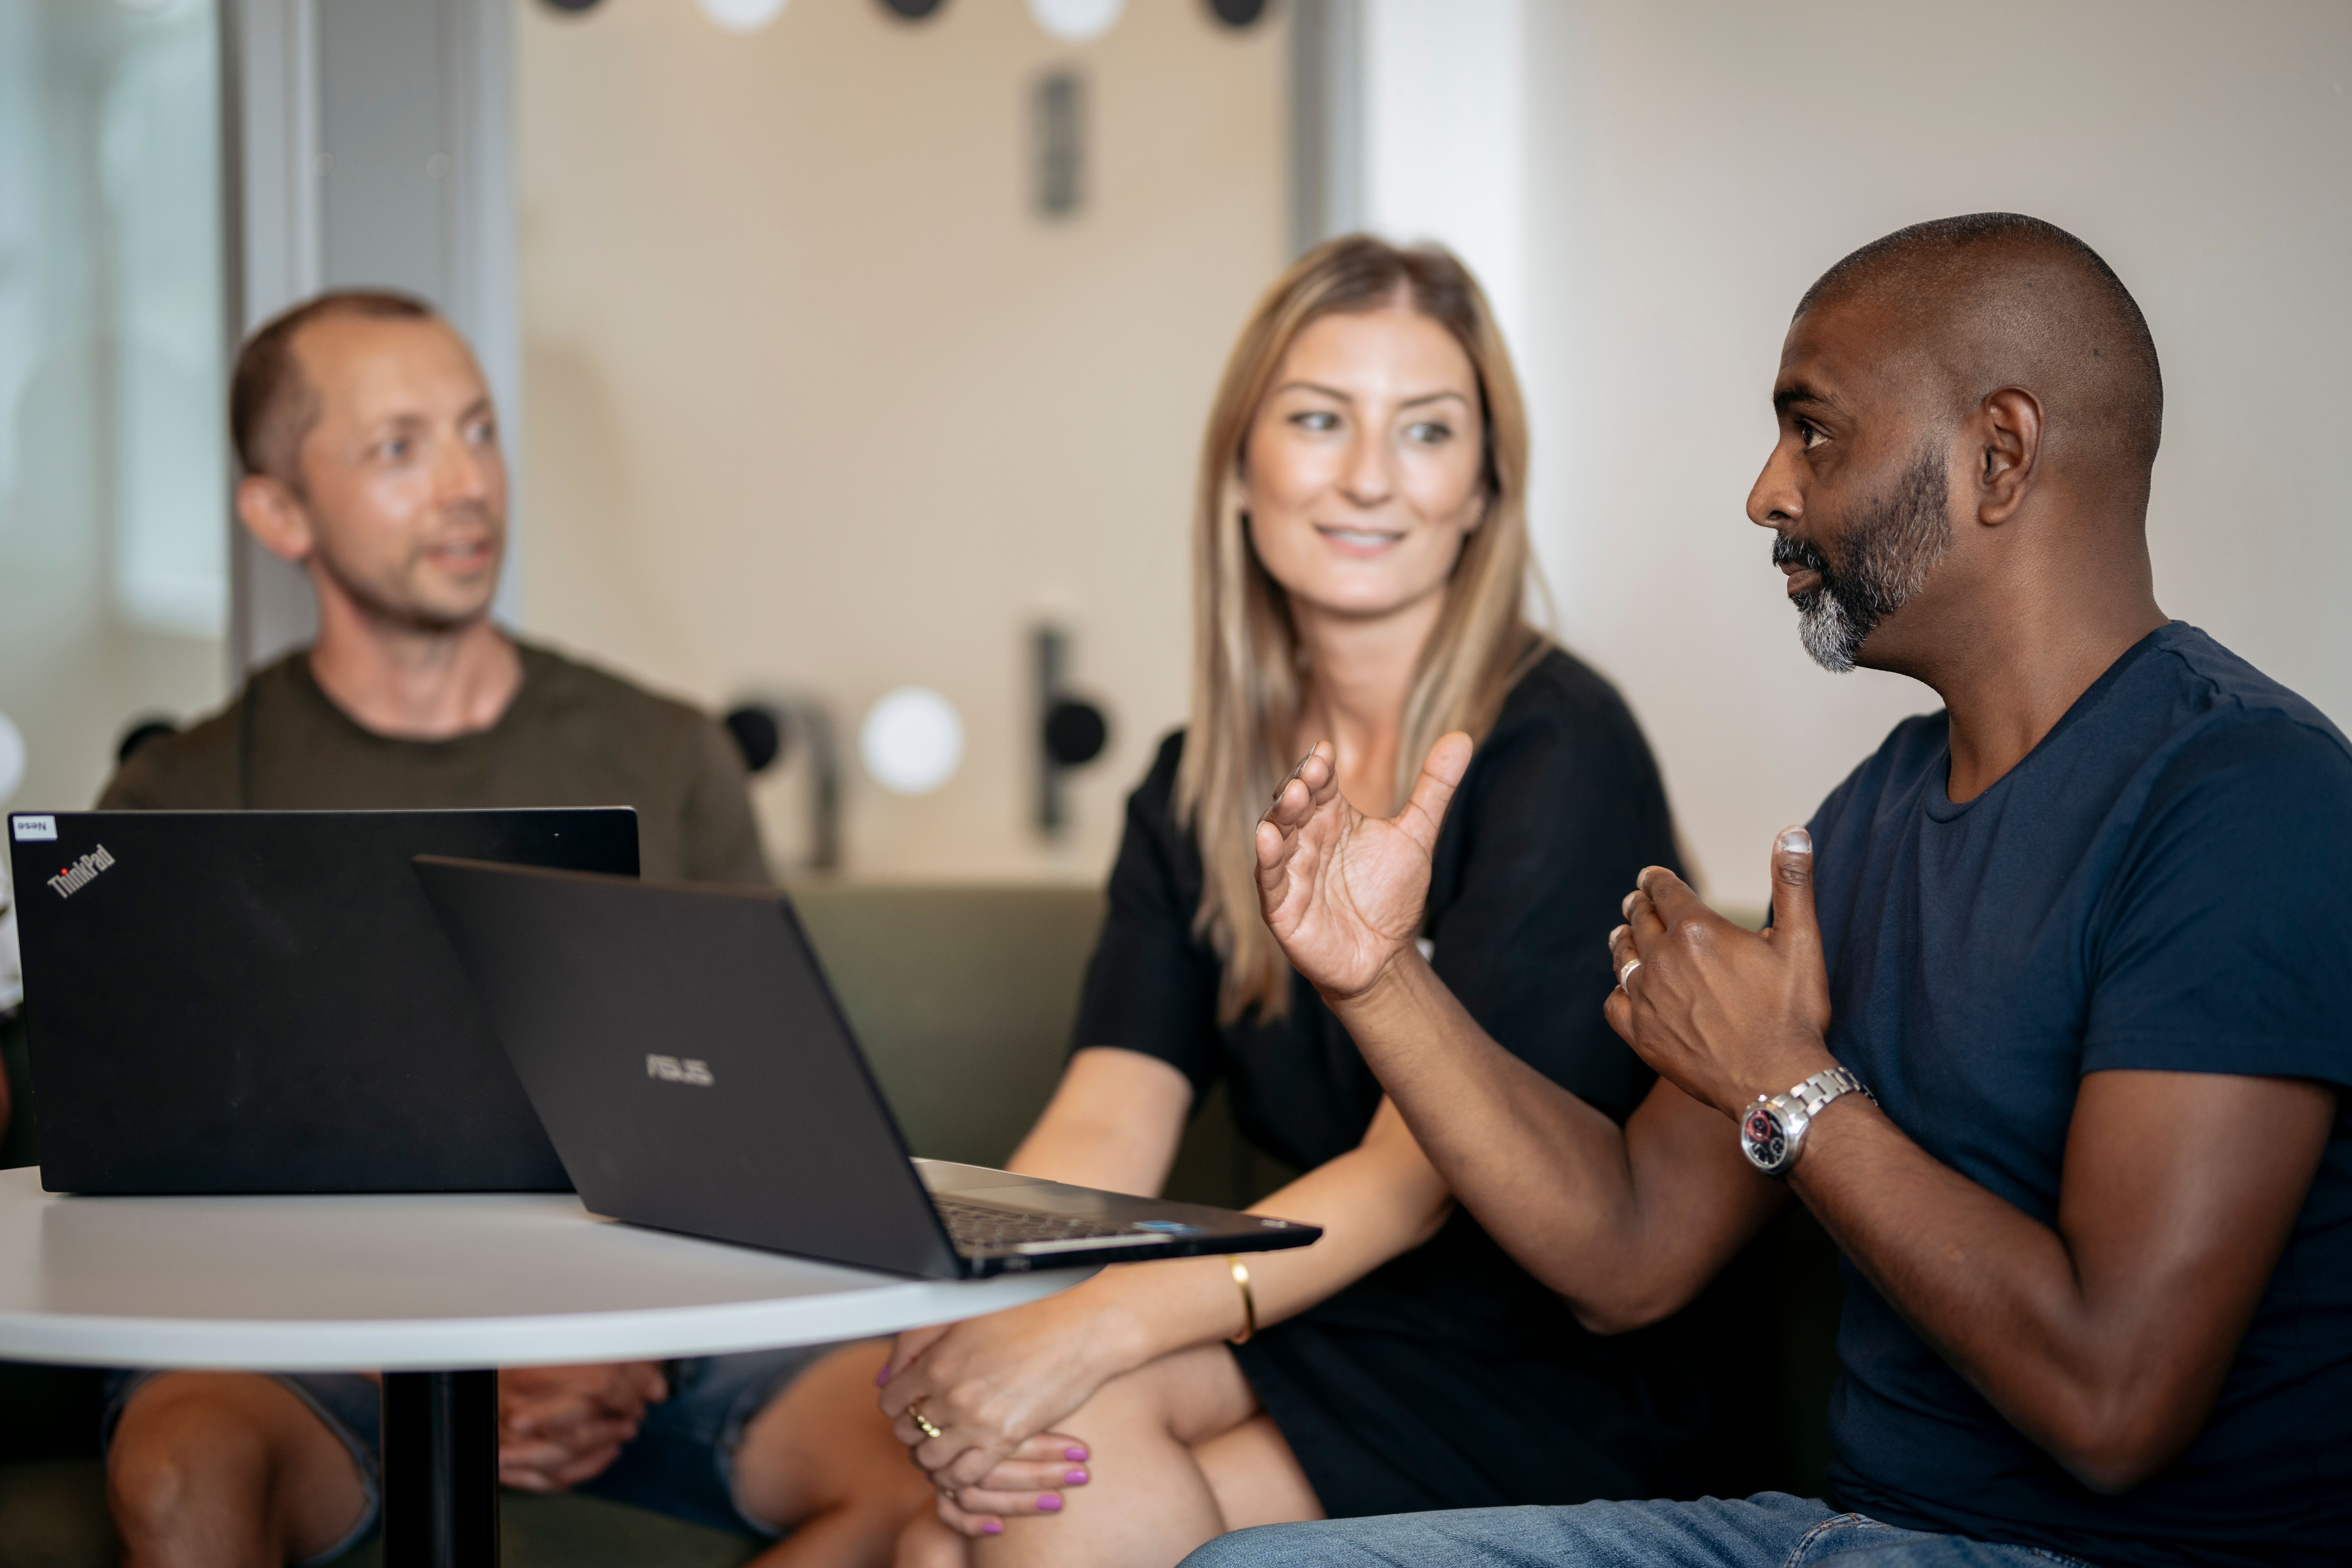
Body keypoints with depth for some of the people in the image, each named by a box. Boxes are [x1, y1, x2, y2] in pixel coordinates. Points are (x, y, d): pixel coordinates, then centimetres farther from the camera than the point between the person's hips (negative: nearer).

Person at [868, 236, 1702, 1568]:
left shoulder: (1559, 750, -12)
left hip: (1547, 1370, -4)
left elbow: (1426, 1167, -19)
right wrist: (967, 1322, -25)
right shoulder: (1199, 790, 8)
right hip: (1318, 1328, 4)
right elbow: (1105, 1131, -3)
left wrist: (1095, 1330, -32)